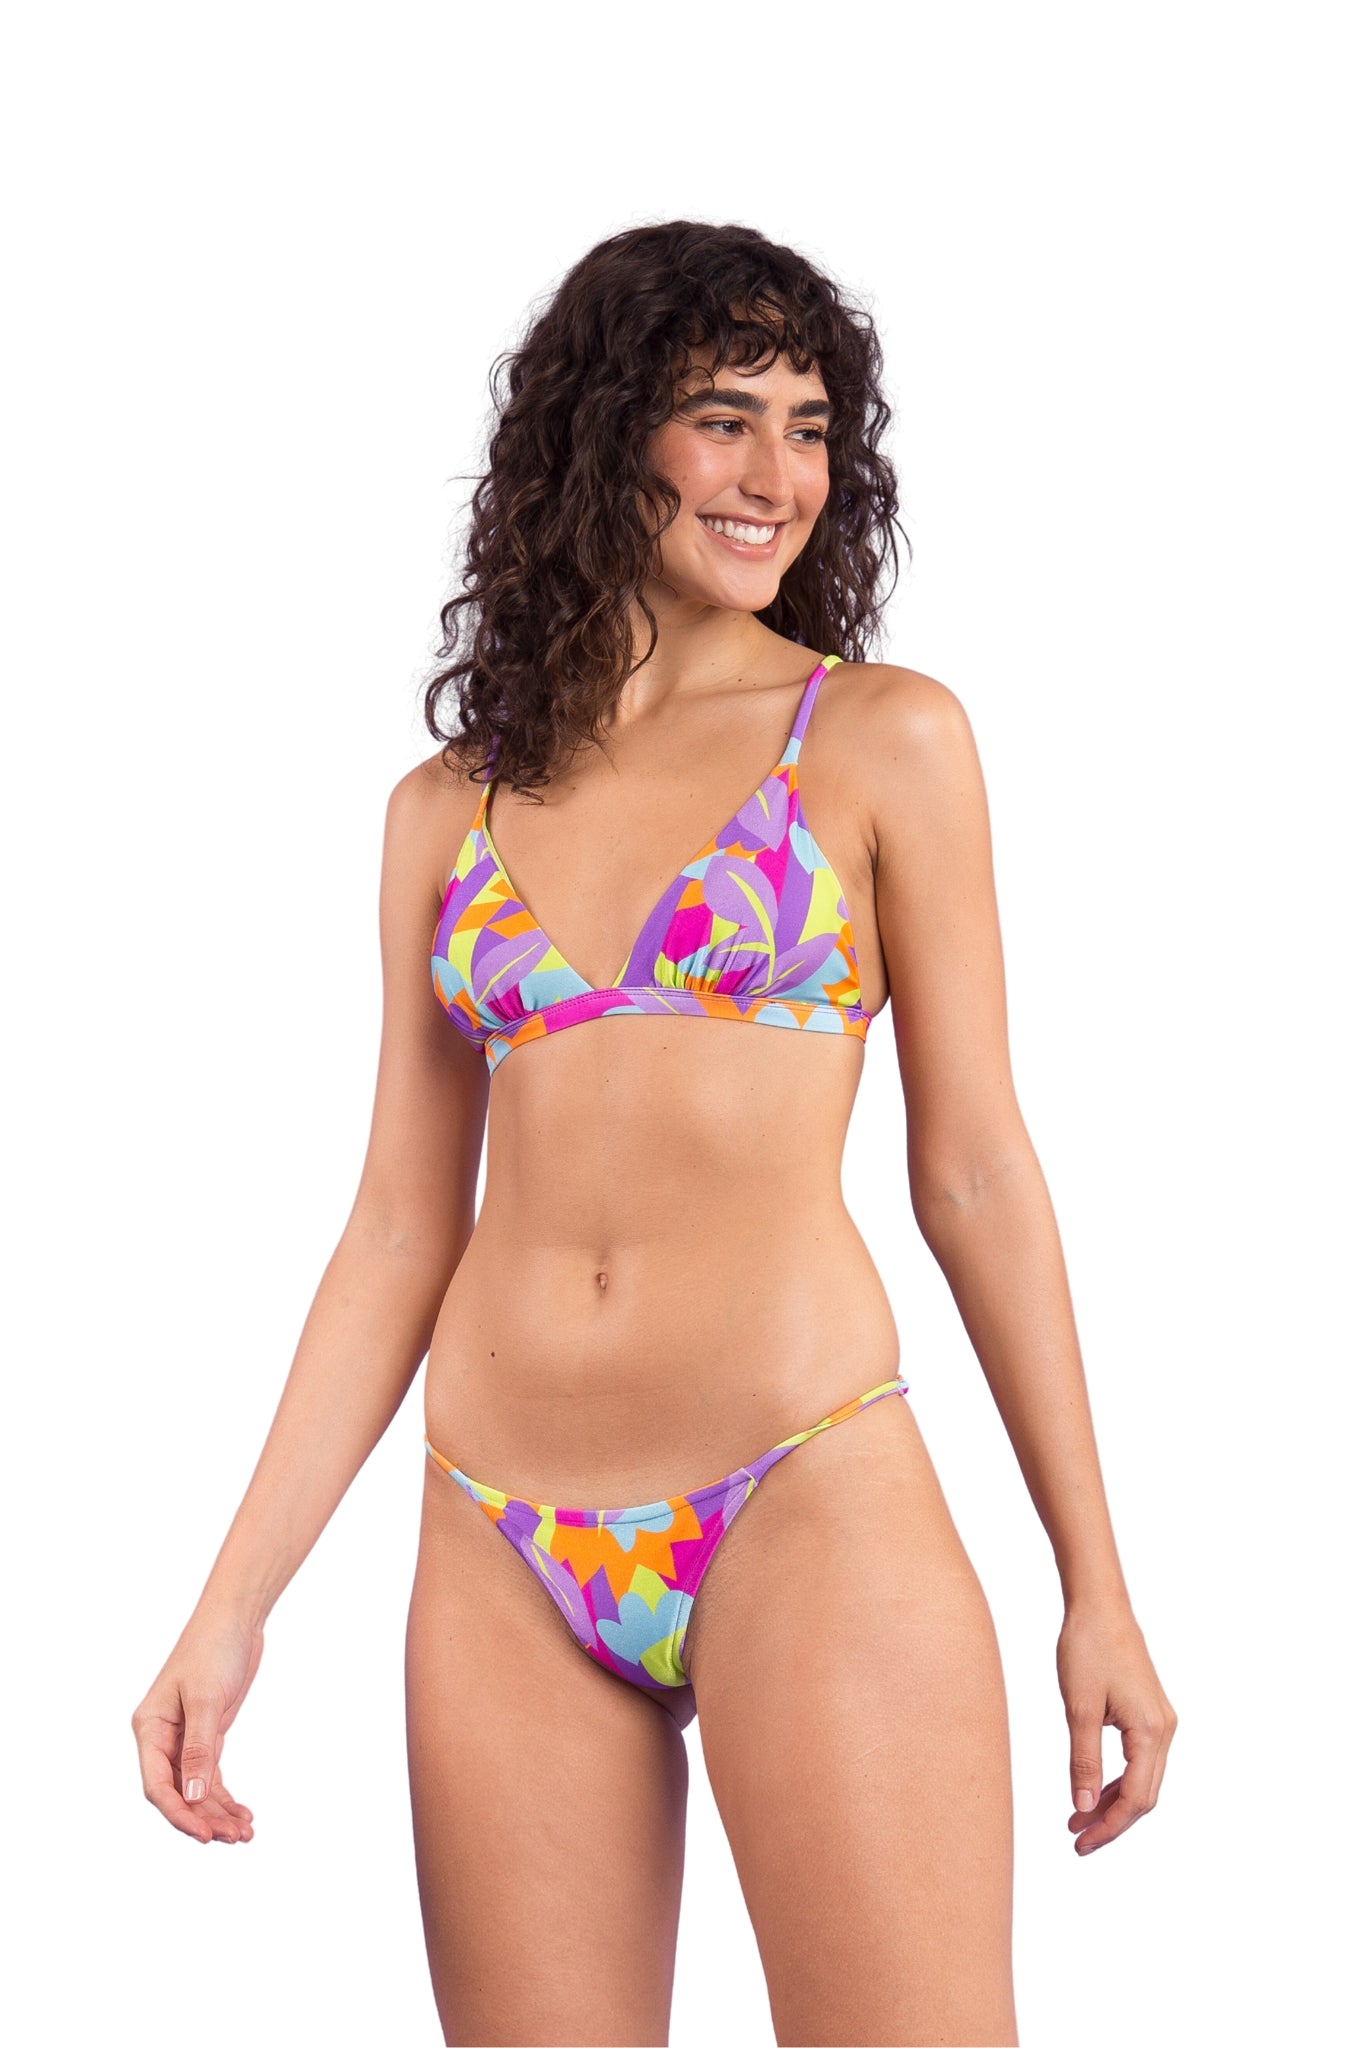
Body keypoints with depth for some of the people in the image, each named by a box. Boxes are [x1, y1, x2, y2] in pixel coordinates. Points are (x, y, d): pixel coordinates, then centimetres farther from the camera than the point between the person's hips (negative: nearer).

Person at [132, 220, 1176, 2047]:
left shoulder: (884, 740, 4)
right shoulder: (450, 810, 12)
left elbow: (975, 1170, 4)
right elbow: (401, 1229, 12)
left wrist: (1098, 1588, 2)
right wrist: (233, 1607, 7)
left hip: (806, 1509, -3)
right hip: (504, 1558, 3)